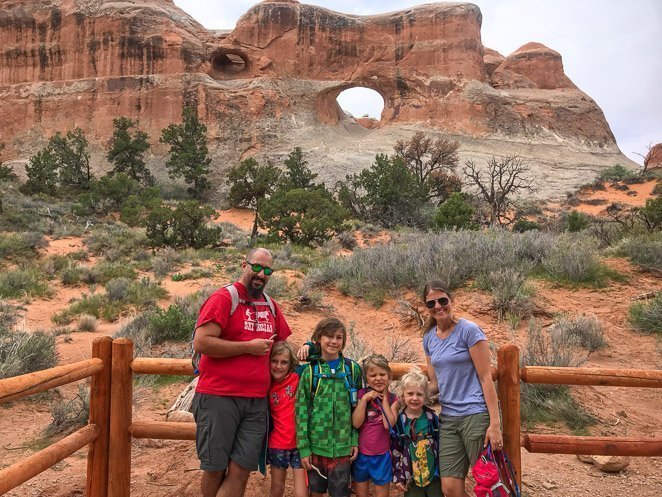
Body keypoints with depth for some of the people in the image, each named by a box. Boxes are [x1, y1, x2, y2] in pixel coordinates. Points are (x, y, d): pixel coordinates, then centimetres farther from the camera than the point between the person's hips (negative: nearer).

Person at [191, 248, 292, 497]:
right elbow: (201, 343, -17)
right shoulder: (224, 297, -6)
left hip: (256, 402, 5)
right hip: (219, 398, -5)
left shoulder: (270, 305, 14)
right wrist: (249, 347, -13)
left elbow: (283, 341, 29)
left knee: (240, 471, 2)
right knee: (215, 470, 6)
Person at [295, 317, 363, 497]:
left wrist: (355, 440, -1)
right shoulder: (310, 371, -3)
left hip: (342, 446, 0)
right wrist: (303, 448, -6)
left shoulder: (352, 369, 0)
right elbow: (301, 411, -3)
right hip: (316, 444, 0)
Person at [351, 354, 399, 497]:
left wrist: (384, 398, -14)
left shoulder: (392, 399, -5)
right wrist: (364, 399, -20)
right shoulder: (362, 394, -5)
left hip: (381, 455, -1)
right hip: (361, 453, 1)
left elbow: (388, 425, -20)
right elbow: (356, 423, -13)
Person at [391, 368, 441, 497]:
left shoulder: (432, 418, -4)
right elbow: (395, 451, -1)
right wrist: (397, 476, -2)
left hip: (434, 475, 1)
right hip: (411, 478, -1)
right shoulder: (398, 421, -7)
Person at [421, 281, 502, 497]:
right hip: (448, 418, 5)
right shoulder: (429, 338, 8)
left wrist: (495, 423, -15)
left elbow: (486, 378, -11)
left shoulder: (469, 330, -8)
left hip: (476, 414, -5)